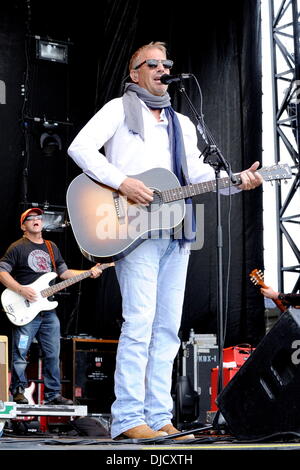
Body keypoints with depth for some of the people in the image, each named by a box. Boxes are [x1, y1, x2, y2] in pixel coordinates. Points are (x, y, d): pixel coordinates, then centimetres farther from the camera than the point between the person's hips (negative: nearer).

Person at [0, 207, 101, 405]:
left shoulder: (52, 247, 18)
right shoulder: (17, 247, -2)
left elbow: (64, 272, 21)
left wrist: (89, 273, 9)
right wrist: (21, 290, -20)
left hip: (48, 309, 6)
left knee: (53, 354, 7)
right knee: (20, 353, -5)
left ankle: (53, 394, 14)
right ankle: (18, 392, 5)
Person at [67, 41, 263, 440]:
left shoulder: (182, 124, 25)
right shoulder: (119, 109, 7)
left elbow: (198, 173, 16)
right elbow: (80, 147, -6)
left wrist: (238, 180, -2)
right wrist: (122, 182, -17)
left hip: (176, 232, 6)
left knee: (168, 326, 3)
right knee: (140, 321, -15)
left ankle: (160, 417, 6)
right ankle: (128, 419, -12)